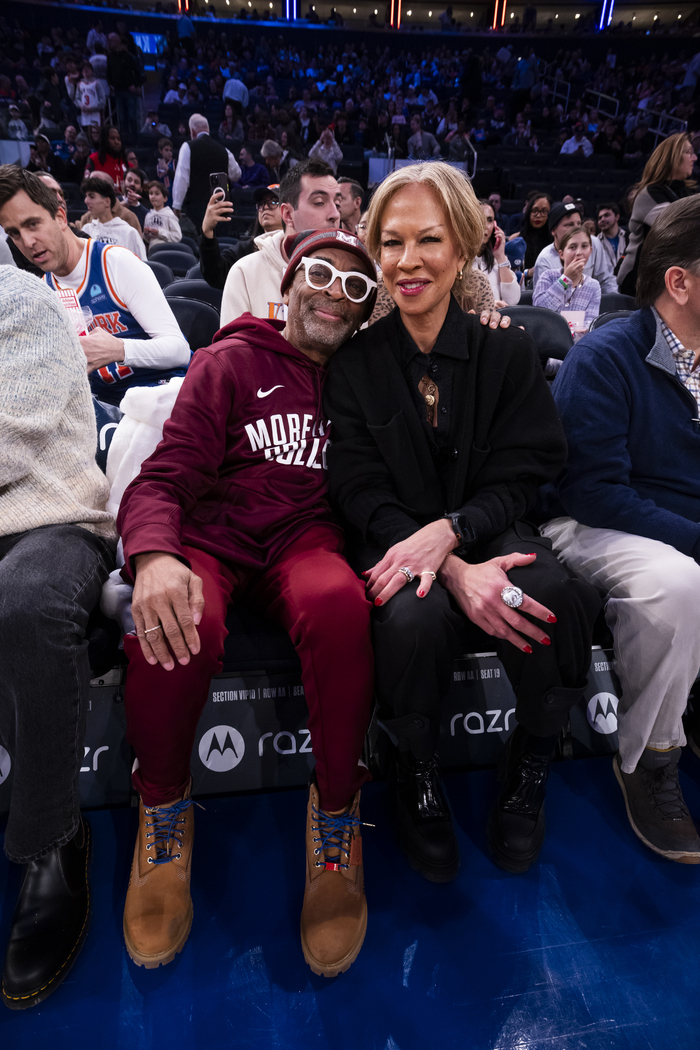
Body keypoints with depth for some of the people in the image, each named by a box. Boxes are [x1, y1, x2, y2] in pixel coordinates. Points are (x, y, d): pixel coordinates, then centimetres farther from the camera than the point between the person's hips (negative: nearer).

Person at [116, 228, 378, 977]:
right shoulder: (231, 362, 11)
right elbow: (164, 477, -2)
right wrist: (154, 555, -24)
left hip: (306, 536, 1)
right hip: (213, 536, -1)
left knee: (339, 604, -36)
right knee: (175, 627, -35)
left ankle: (336, 813, -13)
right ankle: (164, 807, -3)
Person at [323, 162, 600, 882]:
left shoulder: (507, 350, 3)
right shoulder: (355, 362, 1)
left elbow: (517, 479, -1)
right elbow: (359, 487, -6)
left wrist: (445, 533, -23)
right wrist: (456, 573, -23)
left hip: (486, 529, 1)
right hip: (396, 539, -1)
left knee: (552, 600, -31)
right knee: (416, 617, -35)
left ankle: (529, 769, -1)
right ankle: (416, 772, -2)